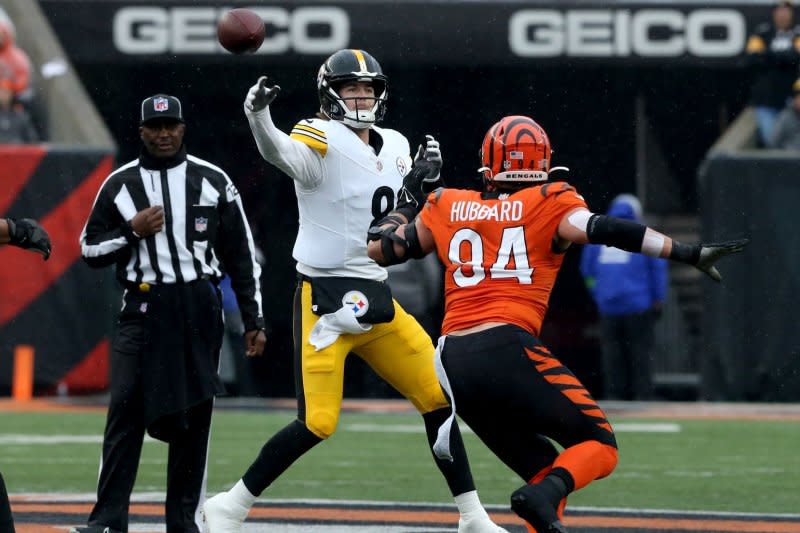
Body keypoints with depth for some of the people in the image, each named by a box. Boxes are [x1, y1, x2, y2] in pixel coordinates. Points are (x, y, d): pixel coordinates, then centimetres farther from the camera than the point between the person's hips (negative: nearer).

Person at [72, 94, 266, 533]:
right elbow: (90, 250, 8)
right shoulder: (119, 184, 5)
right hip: (142, 308, -1)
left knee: (194, 415, 3)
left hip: (199, 310, 1)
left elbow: (241, 254, 7)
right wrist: (133, 231, -10)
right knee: (126, 409, -11)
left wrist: (253, 320, 4)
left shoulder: (212, 181, 5)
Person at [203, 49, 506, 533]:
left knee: (440, 398, 7)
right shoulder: (322, 140, -11)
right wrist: (258, 116, -57)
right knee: (317, 424, -12)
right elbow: (281, 152, -35)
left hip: (375, 299, 7)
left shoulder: (395, 147, 11)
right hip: (325, 300, -7)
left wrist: (422, 179, 2)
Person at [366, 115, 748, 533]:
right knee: (598, 447, 1)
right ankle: (542, 497, -28)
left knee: (541, 467, 16)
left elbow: (379, 249, 25)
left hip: (452, 365, 5)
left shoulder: (449, 207, 16)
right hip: (507, 349, -5)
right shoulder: (549, 205, 5)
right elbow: (604, 230, -11)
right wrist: (689, 254, -12)